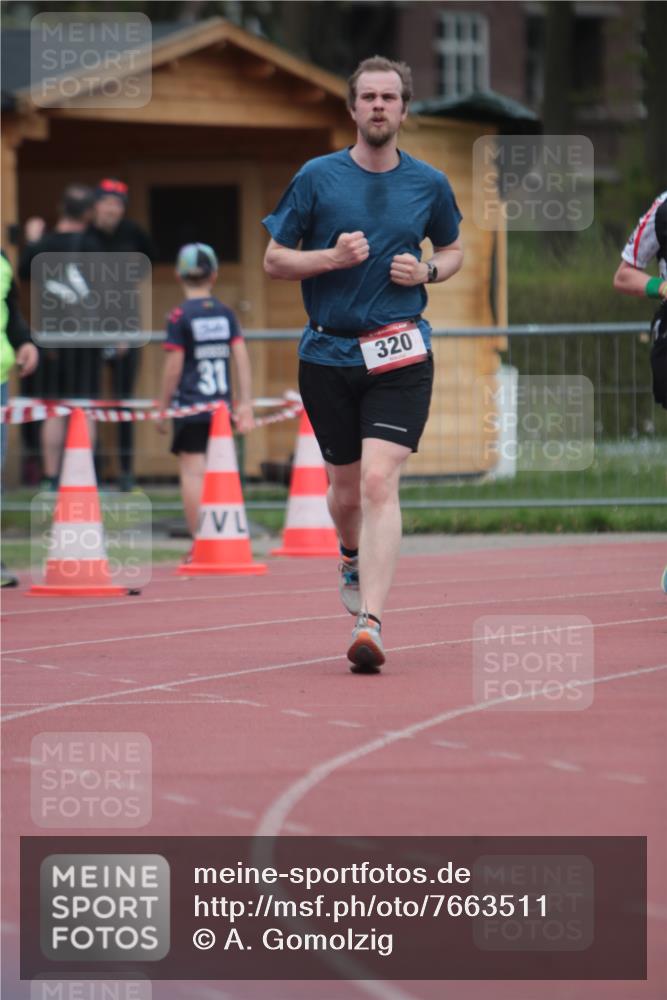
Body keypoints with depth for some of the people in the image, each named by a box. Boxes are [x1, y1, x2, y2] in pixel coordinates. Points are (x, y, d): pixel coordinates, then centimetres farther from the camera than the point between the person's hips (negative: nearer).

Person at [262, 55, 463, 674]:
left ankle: (369, 622, -23)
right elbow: (273, 260, 4)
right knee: (346, 489, 12)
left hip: (400, 356, -1)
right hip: (327, 355, 1)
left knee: (378, 483, -17)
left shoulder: (429, 184, 5)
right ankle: (353, 557, 47)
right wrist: (332, 258, -13)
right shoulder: (317, 177, 0)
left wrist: (426, 271, -1)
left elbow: (453, 251, 22)